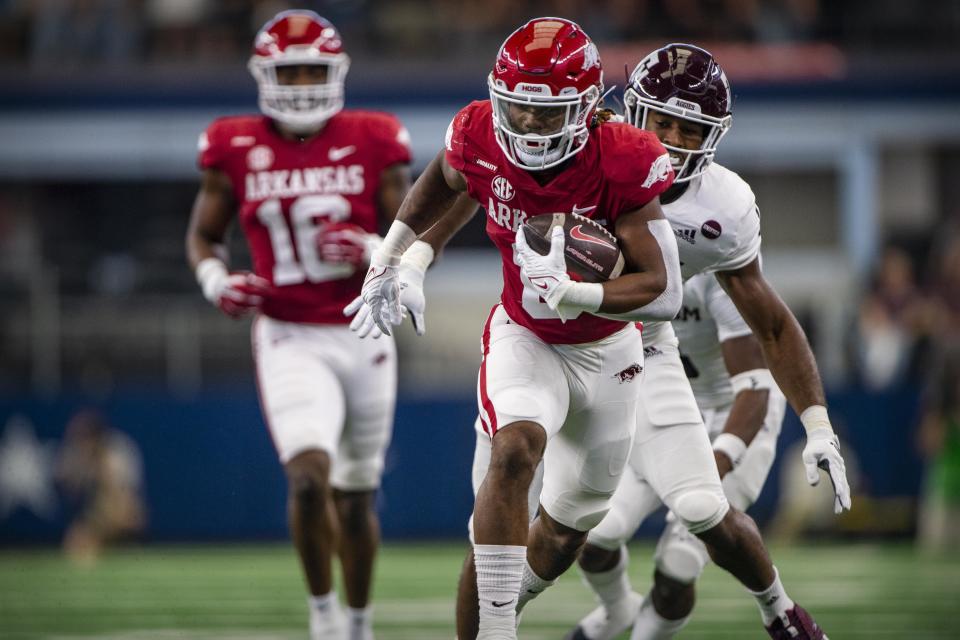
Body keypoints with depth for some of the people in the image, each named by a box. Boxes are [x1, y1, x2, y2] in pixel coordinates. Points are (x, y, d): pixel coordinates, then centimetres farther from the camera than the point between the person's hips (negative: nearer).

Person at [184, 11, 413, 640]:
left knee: (356, 496, 11)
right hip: (289, 340, -1)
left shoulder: (373, 144, -3)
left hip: (364, 335, 1)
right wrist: (216, 281, -7)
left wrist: (371, 252, -19)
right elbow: (203, 236, 13)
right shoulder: (237, 150, -1)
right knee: (309, 477, -22)